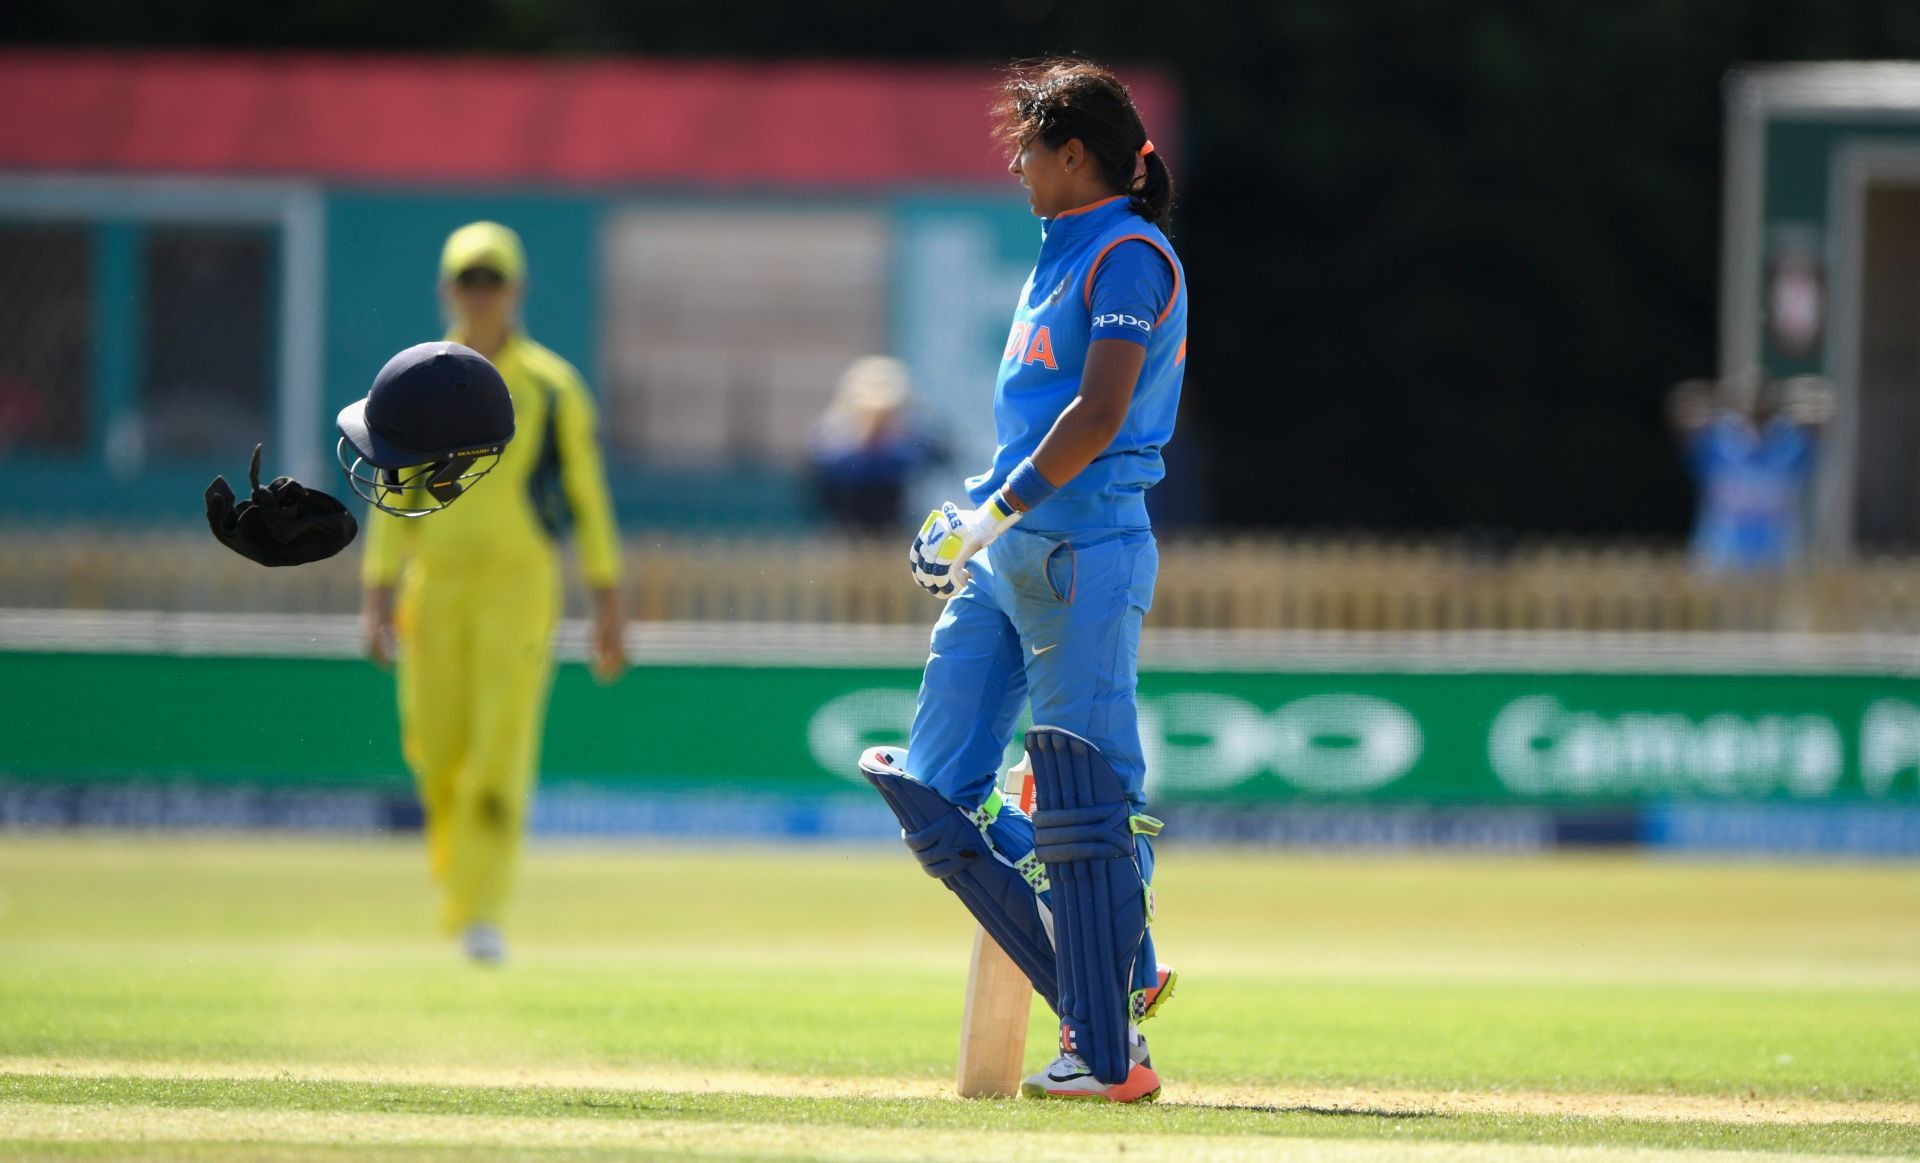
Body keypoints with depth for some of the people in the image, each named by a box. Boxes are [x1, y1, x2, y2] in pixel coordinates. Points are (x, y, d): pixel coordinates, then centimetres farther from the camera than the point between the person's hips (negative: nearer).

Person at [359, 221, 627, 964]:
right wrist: (378, 592, 1)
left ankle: (480, 913, -17)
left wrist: (608, 601, 1)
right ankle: (456, 881, 27)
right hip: (435, 587, 2)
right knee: (436, 753, 2)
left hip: (520, 581, -2)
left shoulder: (552, 387, 3)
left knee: (502, 751, -13)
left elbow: (587, 496, 5)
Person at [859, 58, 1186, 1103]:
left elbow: (1099, 416, -19)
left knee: (1084, 807, -9)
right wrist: (974, 523, 18)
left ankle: (1110, 1053, -6)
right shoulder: (1060, 259, 20)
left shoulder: (1130, 258, -9)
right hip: (1002, 562, 10)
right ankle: (1110, 983, 12)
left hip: (1084, 555, -10)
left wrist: (1000, 512, -19)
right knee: (934, 792, 5)